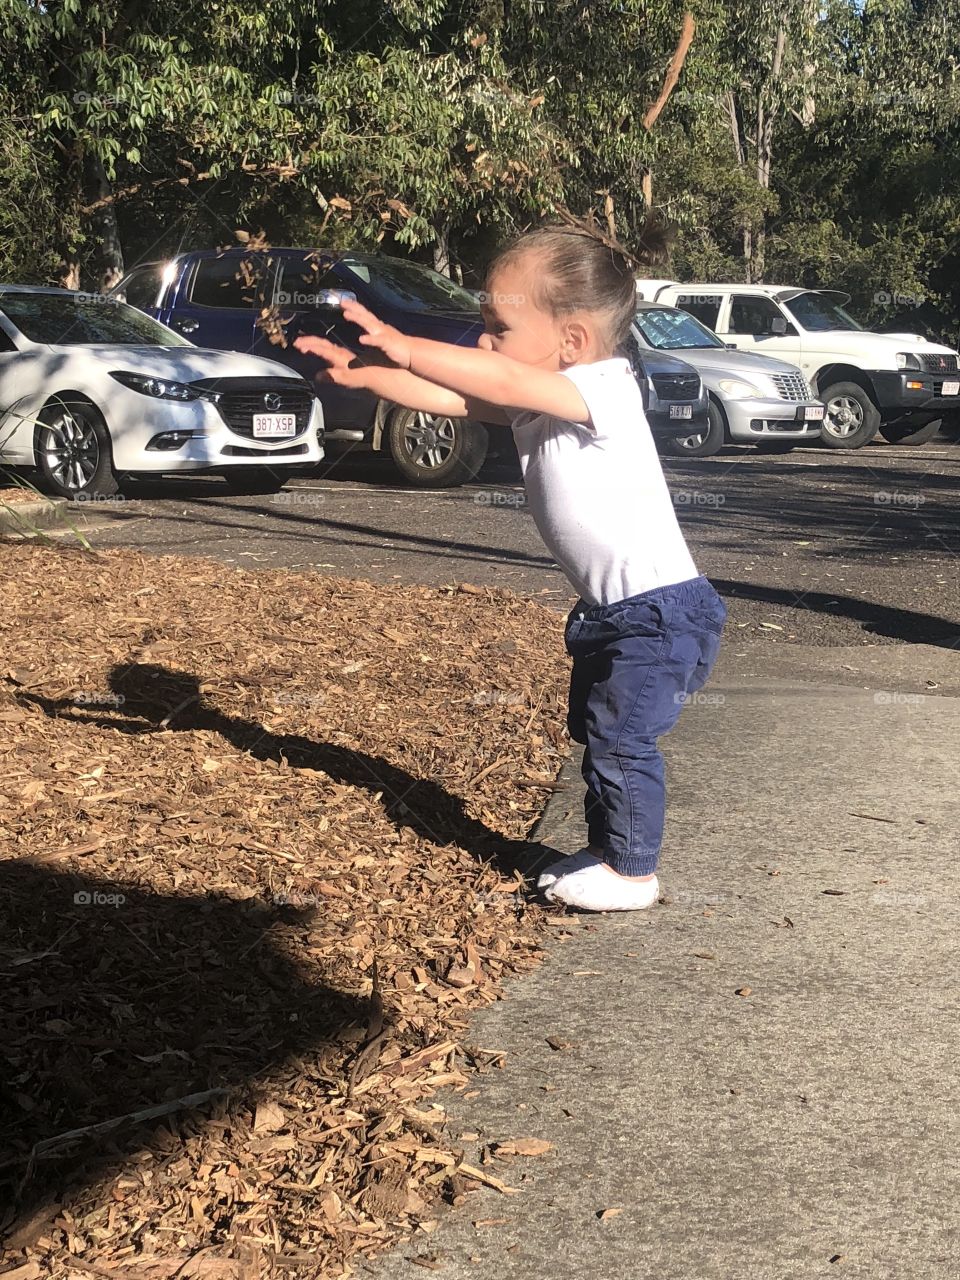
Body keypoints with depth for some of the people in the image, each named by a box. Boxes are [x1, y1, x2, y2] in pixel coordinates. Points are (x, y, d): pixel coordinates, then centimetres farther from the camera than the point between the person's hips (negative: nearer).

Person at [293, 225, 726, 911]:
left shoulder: (604, 391, -21)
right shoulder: (537, 403, 6)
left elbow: (499, 382, -35)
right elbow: (451, 398, 3)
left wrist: (404, 347, -36)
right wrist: (360, 373, -7)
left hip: (661, 608, -10)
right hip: (611, 611, 10)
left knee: (622, 737, -6)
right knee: (595, 731, 19)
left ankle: (633, 872, 8)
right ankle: (607, 849, 33)